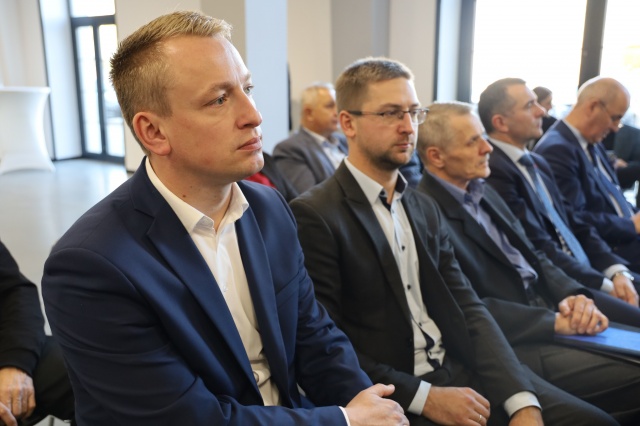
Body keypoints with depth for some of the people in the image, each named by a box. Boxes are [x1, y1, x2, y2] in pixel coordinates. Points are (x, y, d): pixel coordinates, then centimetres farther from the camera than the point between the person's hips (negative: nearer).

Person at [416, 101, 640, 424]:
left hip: (547, 313, 9)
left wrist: (575, 297, -6)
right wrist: (554, 322, -19)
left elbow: (533, 257, 13)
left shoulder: (483, 191, 13)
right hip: (511, 343, -9)